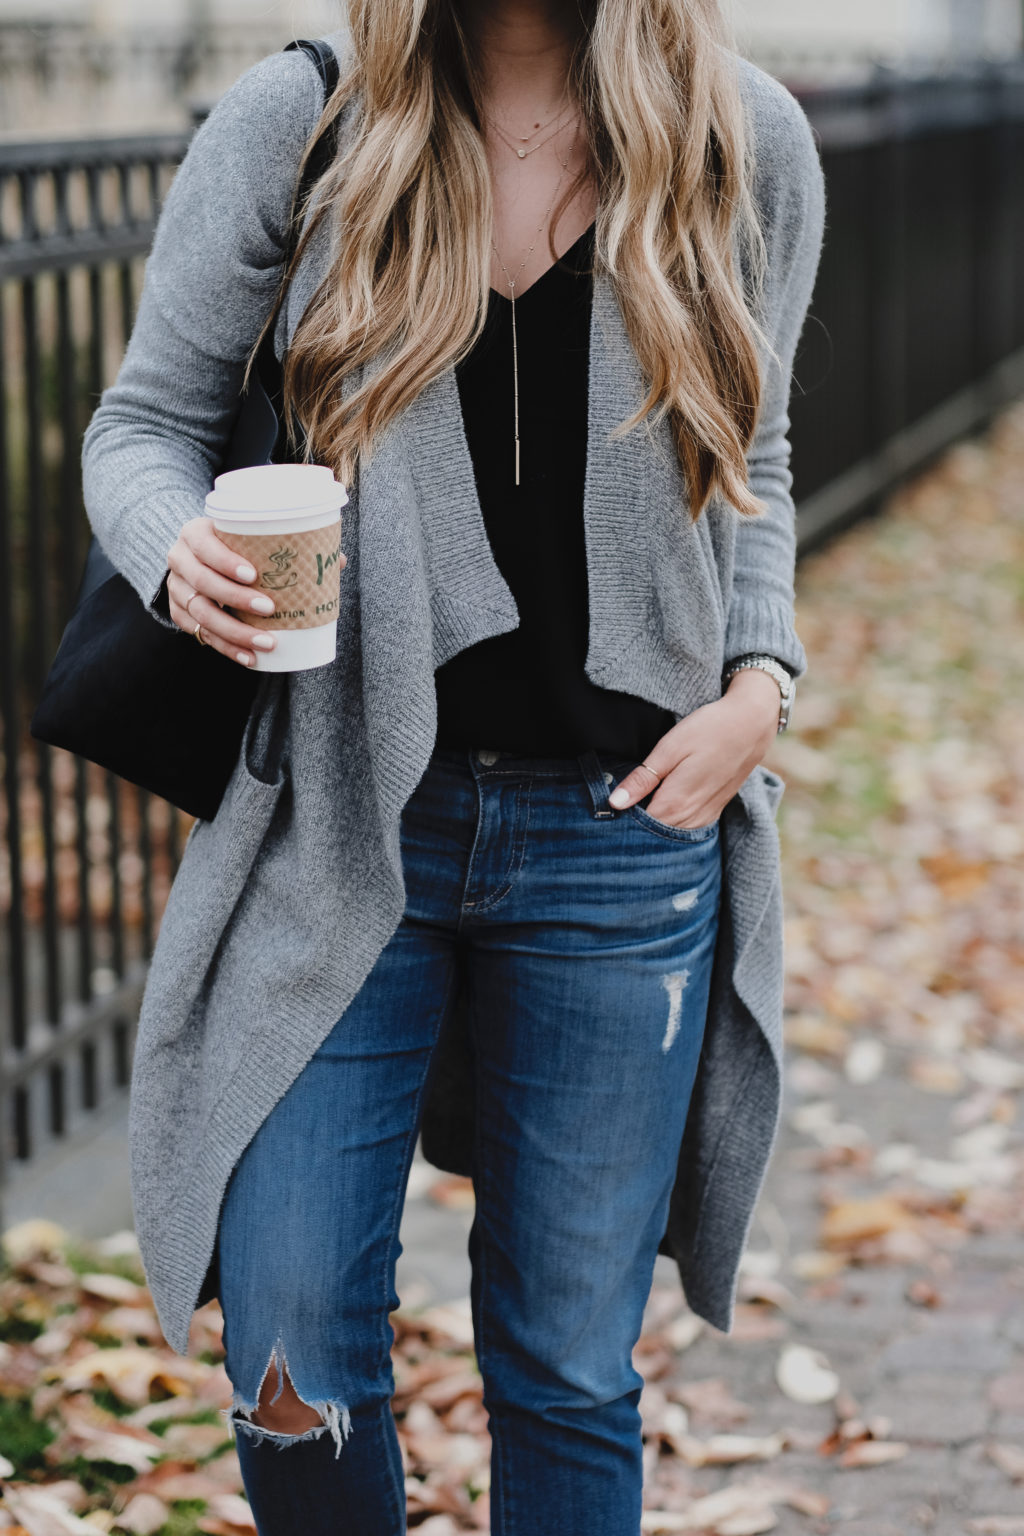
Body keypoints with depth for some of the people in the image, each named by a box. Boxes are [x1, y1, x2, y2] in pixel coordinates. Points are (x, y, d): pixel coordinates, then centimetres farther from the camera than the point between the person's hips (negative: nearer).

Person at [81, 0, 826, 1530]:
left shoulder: (745, 146, 2)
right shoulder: (293, 124, -3)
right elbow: (147, 420, 4)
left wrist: (761, 682, -2)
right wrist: (183, 552, -18)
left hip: (620, 831, 1)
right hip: (345, 825, -1)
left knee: (568, 1372, 8)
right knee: (292, 1365, -1)